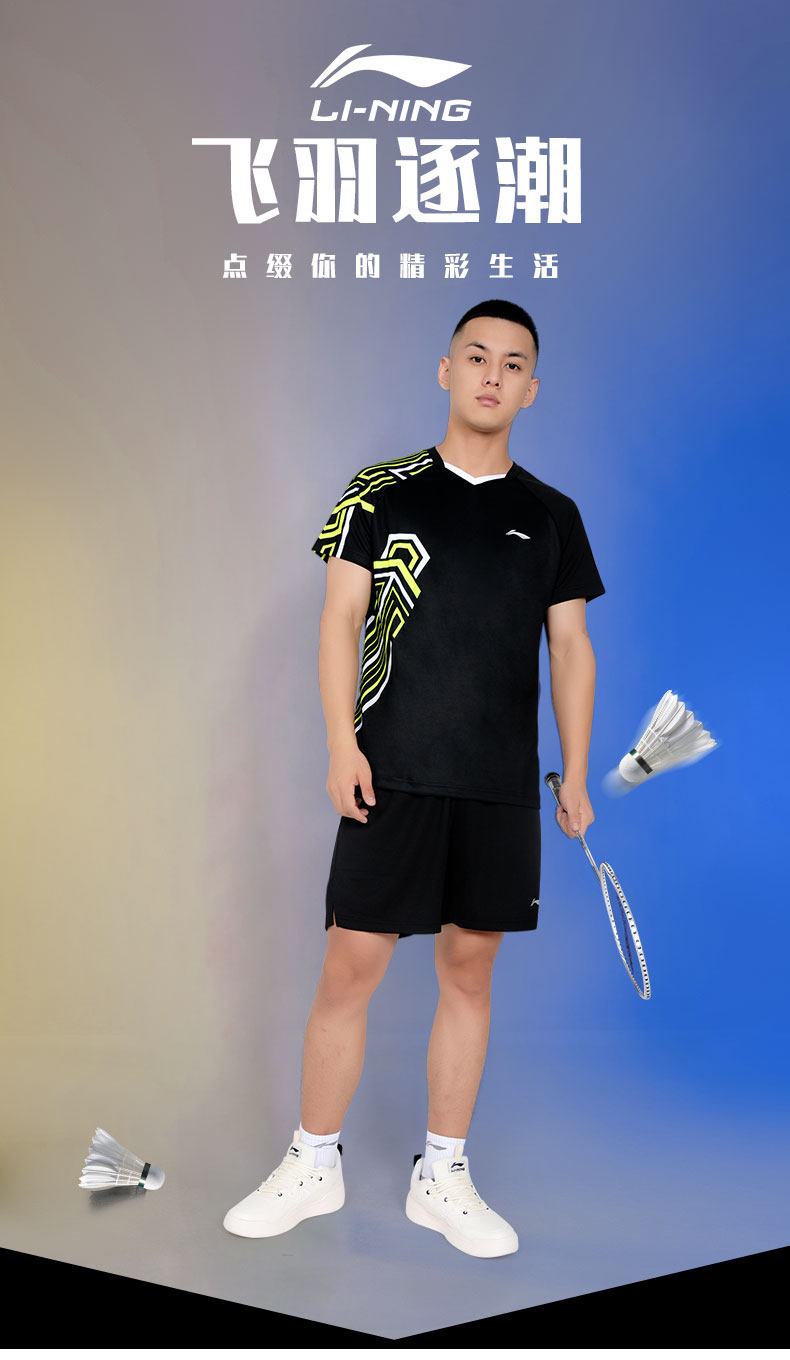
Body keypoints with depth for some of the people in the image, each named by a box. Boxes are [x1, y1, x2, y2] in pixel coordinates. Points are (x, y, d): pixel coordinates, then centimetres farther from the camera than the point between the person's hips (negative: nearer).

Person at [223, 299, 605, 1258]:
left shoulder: (553, 516, 11)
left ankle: (442, 1176, 23)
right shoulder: (381, 491, 4)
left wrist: (576, 772, 7)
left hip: (502, 785, 2)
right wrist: (341, 743, -9)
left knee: (470, 970, 8)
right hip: (392, 776, -2)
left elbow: (570, 650, 12)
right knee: (349, 968, 0)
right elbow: (340, 620, 1)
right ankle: (313, 1164, 20)